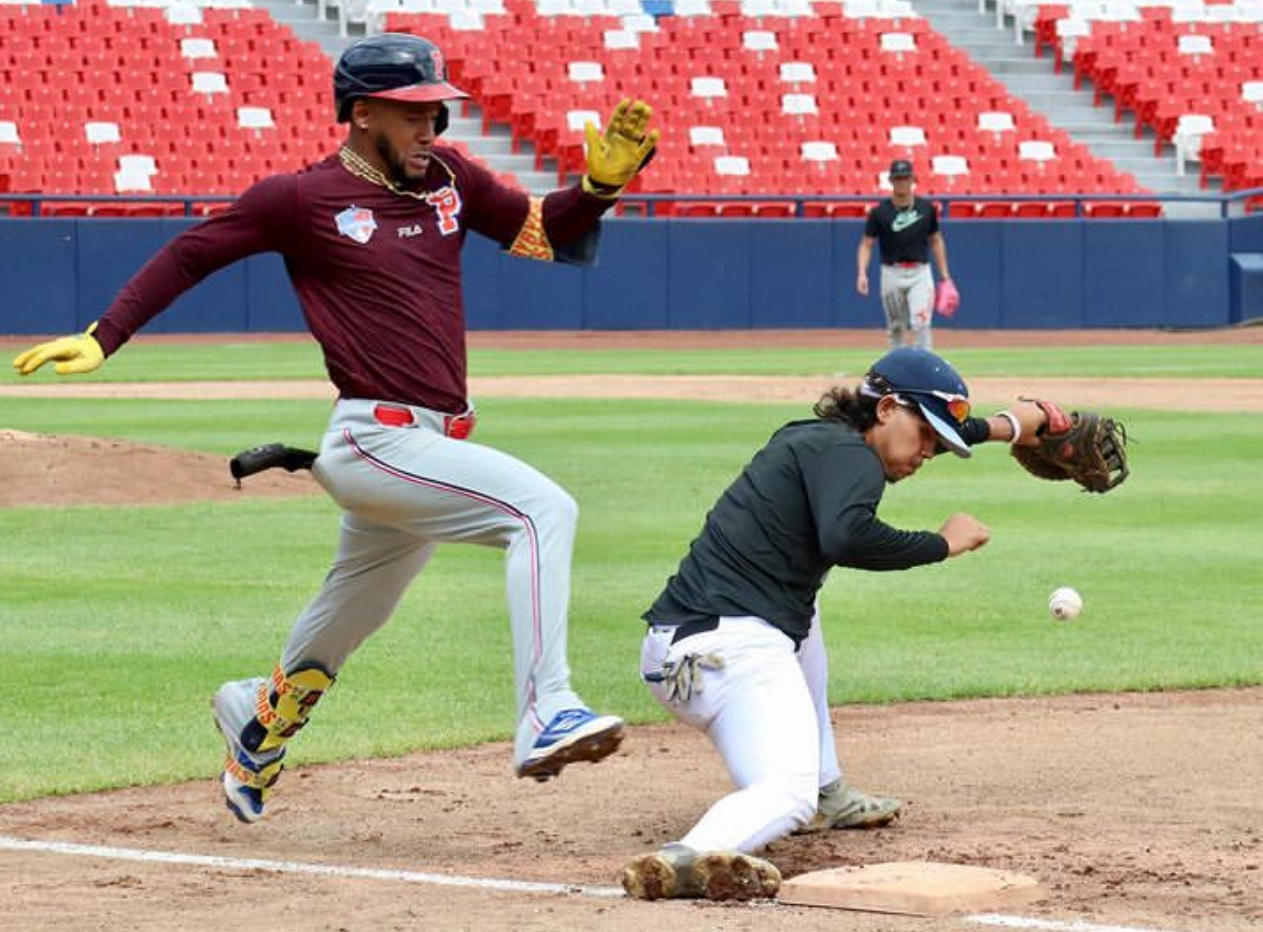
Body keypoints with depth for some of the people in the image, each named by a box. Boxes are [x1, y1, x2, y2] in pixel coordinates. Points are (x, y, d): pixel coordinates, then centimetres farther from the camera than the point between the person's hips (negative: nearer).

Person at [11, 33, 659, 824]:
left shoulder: (446, 176, 11)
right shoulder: (304, 199, -5)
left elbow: (540, 231, 19)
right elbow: (191, 253, 2)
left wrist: (603, 183, 1)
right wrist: (103, 338, -4)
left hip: (434, 445, 7)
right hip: (377, 441, -7)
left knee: (342, 627, 22)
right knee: (544, 508, -25)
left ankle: (258, 720, 48)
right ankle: (546, 717, -32)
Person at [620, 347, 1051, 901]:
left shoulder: (813, 436, 24)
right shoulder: (848, 454, -5)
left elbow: (925, 432, 44)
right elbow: (846, 539, -26)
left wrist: (1004, 426, 57)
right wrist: (942, 544, -12)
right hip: (737, 647, -10)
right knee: (787, 796, -23)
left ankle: (826, 795, 36)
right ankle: (693, 856, -53)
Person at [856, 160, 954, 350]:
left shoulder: (927, 208, 4)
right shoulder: (879, 212, -2)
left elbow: (936, 241, 12)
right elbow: (866, 244, -2)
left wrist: (944, 276, 9)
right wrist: (862, 273, -17)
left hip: (920, 273, 0)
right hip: (892, 275, 0)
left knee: (921, 323, -16)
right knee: (896, 327, 9)